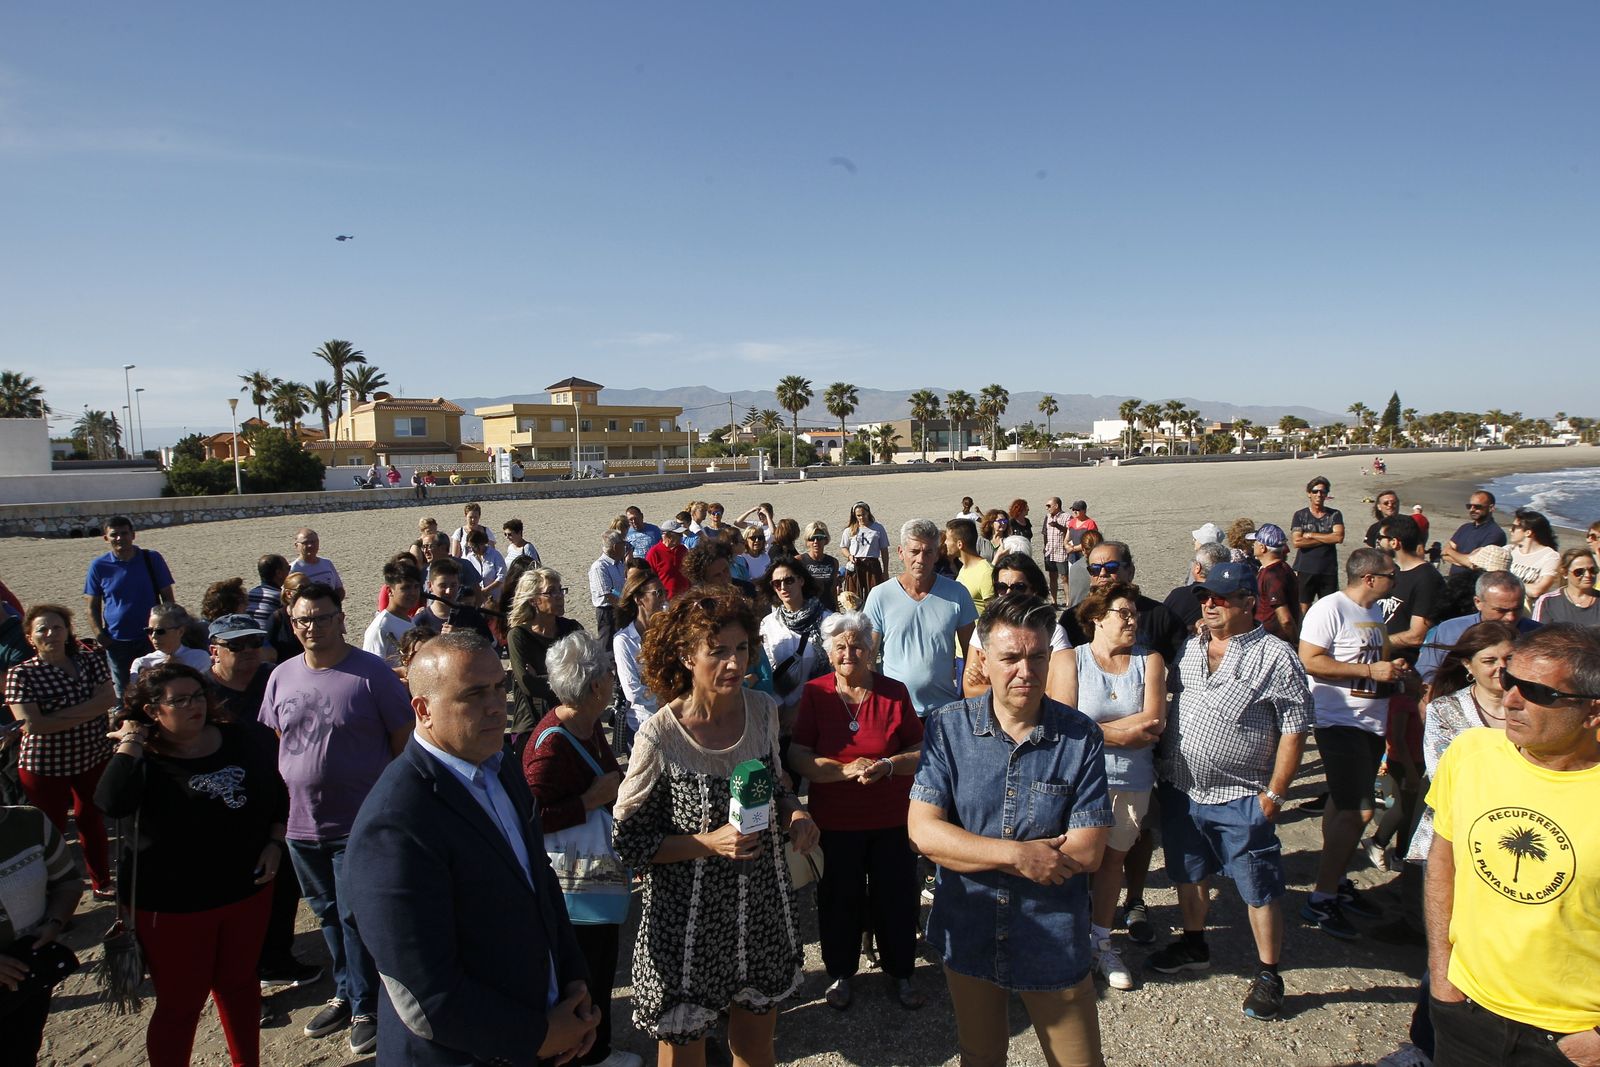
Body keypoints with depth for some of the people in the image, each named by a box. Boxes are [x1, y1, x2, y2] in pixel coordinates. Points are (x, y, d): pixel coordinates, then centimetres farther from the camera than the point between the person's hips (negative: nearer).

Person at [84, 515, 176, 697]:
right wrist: (99, 634, -10)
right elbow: (93, 607, 5)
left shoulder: (152, 559, 0)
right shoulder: (99, 566, 0)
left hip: (151, 639, 0)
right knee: (123, 694, 9)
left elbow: (168, 598, 5)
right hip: (116, 641, 1)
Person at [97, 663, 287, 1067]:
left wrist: (275, 842, 2)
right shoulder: (143, 760, -12)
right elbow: (111, 803, -34)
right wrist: (129, 745, -25)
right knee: (180, 1003, 8)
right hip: (173, 906, -4)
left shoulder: (244, 740, -2)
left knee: (241, 983, 21)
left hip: (247, 891, 4)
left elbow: (277, 793, 12)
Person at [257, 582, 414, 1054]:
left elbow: (404, 742, -7)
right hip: (301, 825, 5)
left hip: (359, 825, -5)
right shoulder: (282, 677, 3)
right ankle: (345, 994, 37)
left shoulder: (371, 673, -12)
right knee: (328, 916, 19)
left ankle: (366, 1008, 20)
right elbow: (274, 744, 14)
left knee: (356, 919, 2)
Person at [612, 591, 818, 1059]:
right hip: (688, 922, -4)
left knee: (756, 1045, 22)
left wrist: (795, 815, -10)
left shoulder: (763, 710, -6)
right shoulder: (660, 737, -21)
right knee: (683, 1049, 15)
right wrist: (712, 843, -24)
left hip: (763, 912, 5)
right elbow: (629, 841, -13)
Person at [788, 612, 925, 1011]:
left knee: (896, 897, 9)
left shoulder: (894, 692, -2)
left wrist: (886, 765, -19)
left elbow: (921, 751, 0)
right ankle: (840, 973, 33)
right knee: (839, 899, 11)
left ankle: (901, 973, 31)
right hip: (835, 822, 0)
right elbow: (798, 757, -9)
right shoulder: (814, 693, -4)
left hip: (892, 821, 1)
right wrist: (847, 769, -22)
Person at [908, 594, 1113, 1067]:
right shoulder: (948, 728, -10)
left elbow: (1087, 851, -16)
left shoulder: (1080, 736, -12)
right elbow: (923, 831, -15)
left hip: (1054, 943, -1)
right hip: (968, 936, 1)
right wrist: (1018, 855, -23)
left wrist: (974, 854, -18)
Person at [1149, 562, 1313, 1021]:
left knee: (1259, 889, 6)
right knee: (1190, 874, 21)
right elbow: (1165, 702, 17)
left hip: (1240, 799, -6)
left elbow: (1293, 730, -10)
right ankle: (1193, 945, 41)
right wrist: (1161, 762, 10)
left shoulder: (1275, 657, -10)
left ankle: (1268, 975, 22)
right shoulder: (1189, 648, 7)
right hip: (1180, 791, 6)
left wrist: (1274, 795, -12)